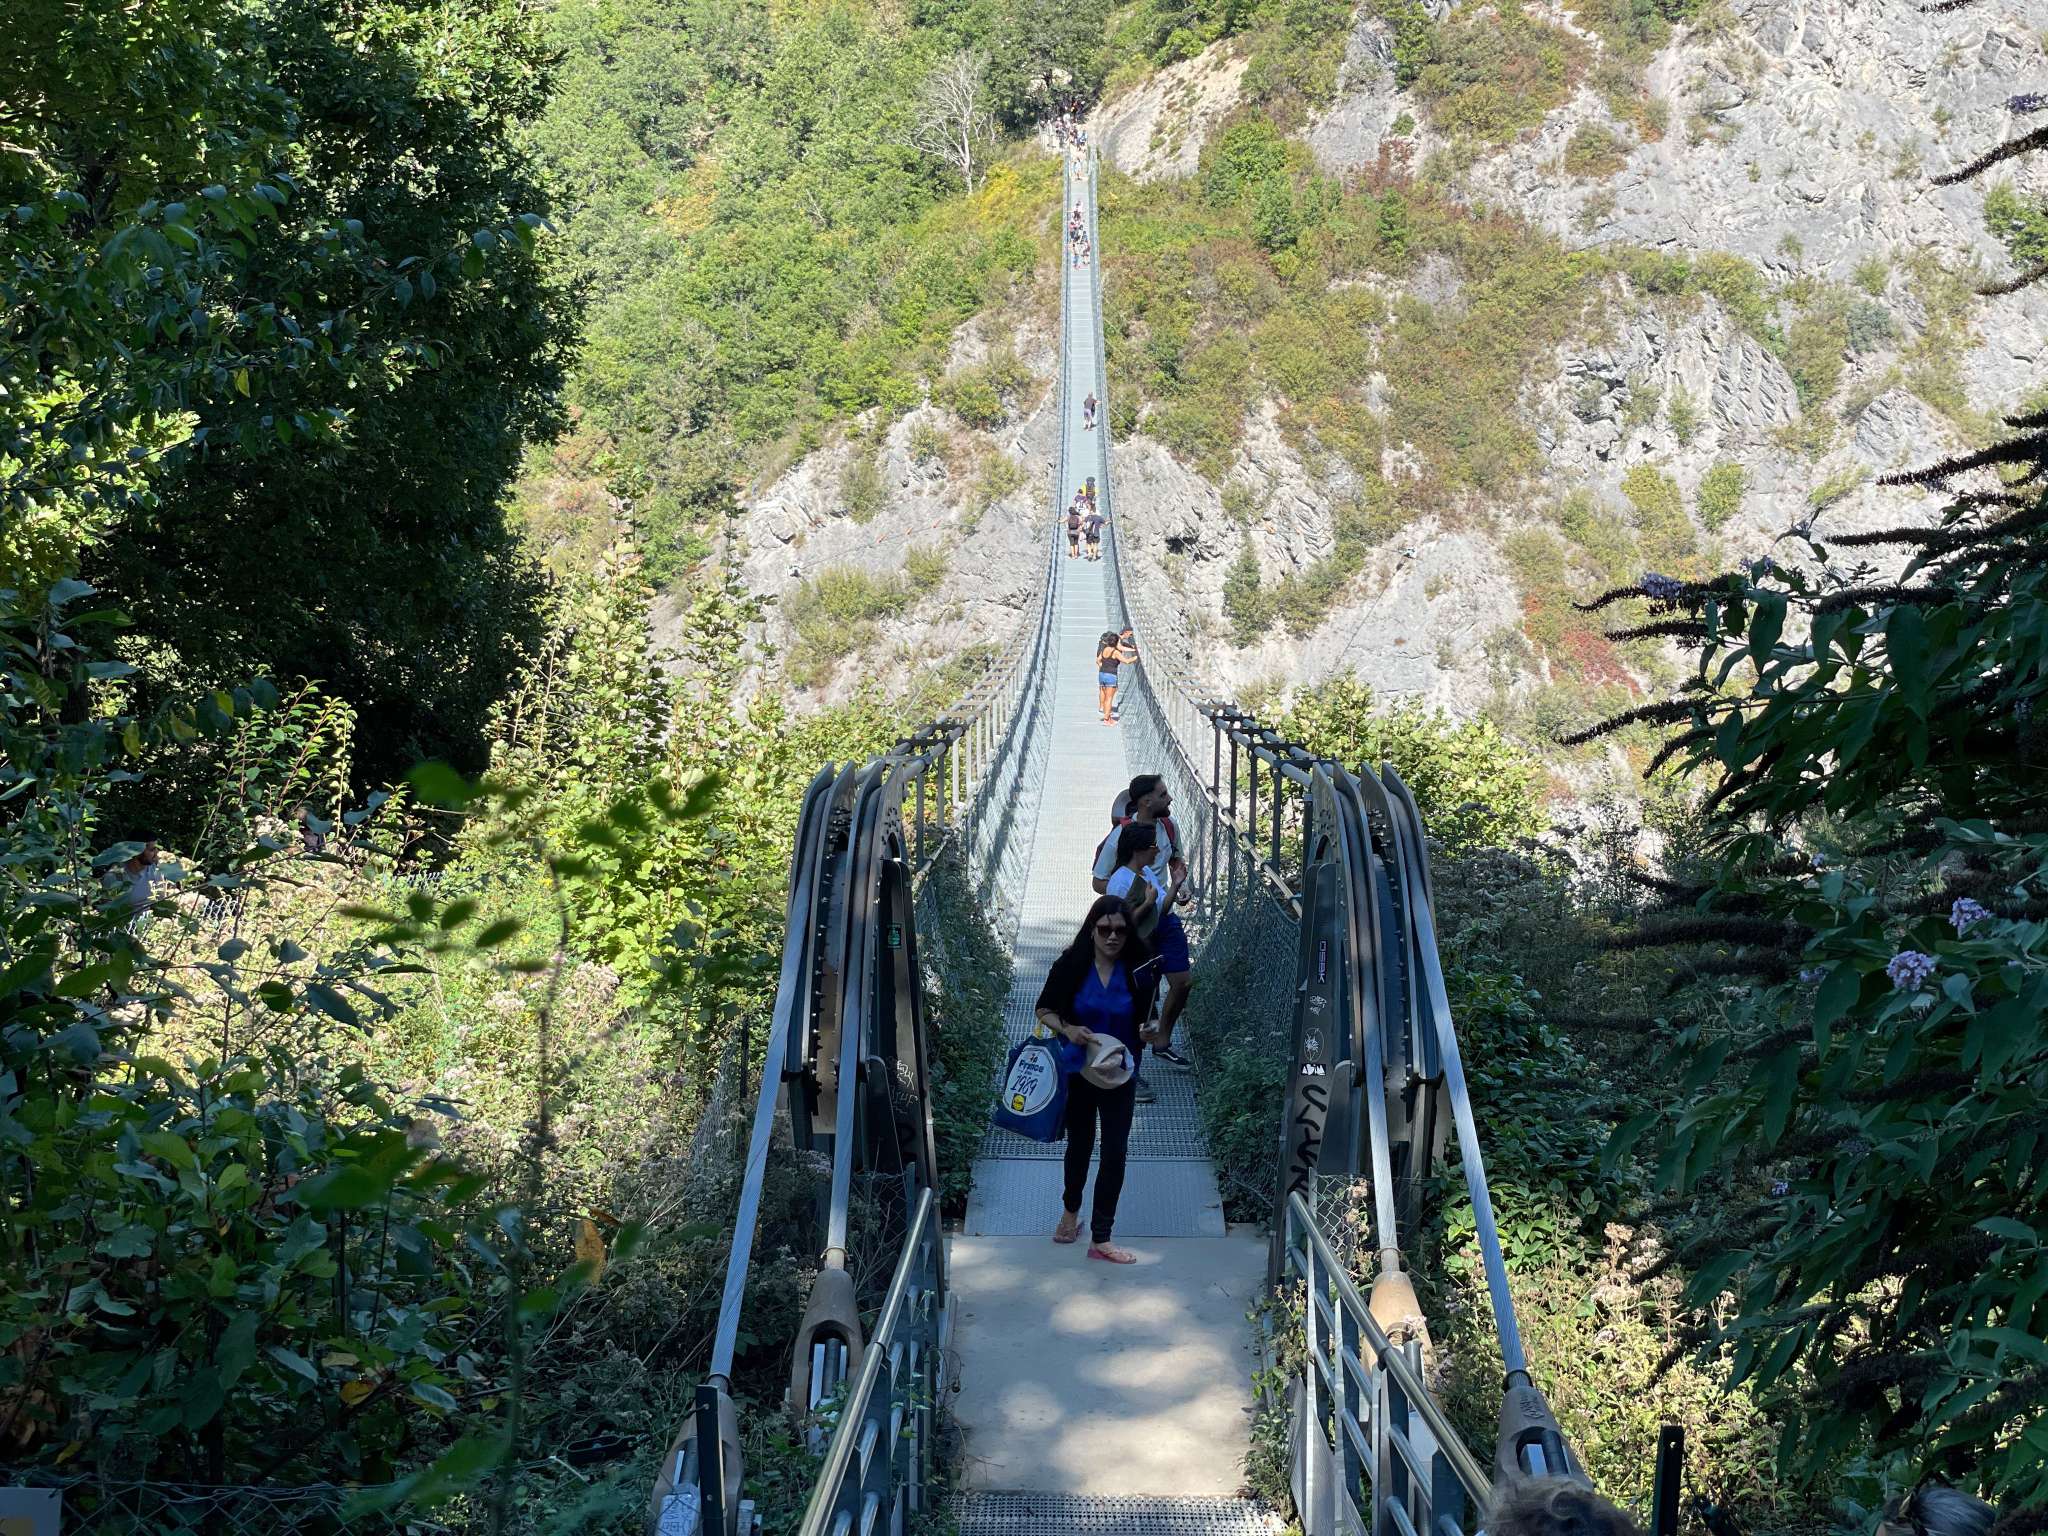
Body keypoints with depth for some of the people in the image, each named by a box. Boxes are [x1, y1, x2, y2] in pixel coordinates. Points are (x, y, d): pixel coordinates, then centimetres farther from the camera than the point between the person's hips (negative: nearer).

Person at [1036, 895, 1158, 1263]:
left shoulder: (1137, 971, -10)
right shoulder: (1071, 964, -13)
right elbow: (1044, 1010, -5)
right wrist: (1067, 1030, -23)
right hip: (1076, 1071, 0)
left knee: (1115, 1152, -1)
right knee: (1080, 1144, 19)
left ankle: (1101, 1239, 9)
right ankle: (1071, 1210, 46)